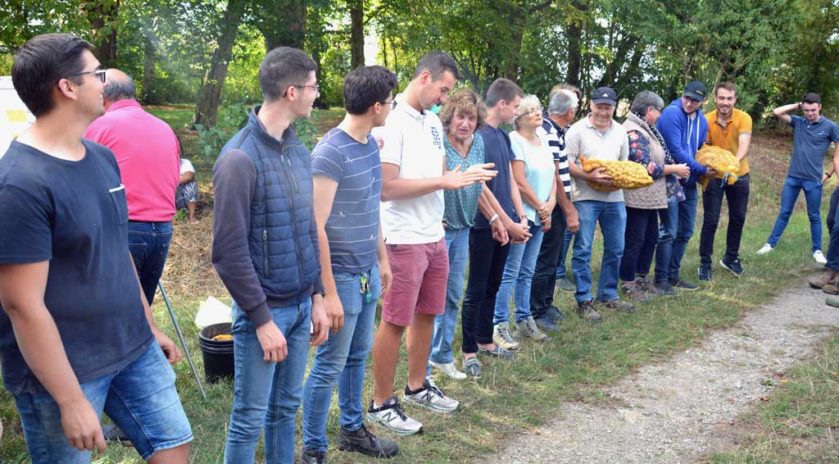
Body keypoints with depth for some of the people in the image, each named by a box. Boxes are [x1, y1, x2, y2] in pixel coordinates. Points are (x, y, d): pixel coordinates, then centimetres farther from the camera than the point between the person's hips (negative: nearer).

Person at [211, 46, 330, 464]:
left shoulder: (299, 151, 6)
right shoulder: (240, 158, -18)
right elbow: (229, 252, -18)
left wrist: (316, 296, 11)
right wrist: (261, 319, -16)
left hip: (300, 304, 7)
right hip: (264, 308, -7)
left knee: (286, 407, 17)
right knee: (250, 418, 6)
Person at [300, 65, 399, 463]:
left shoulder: (371, 145, 6)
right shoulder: (330, 153, -20)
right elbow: (316, 227, -21)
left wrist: (382, 259, 18)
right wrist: (329, 292, -20)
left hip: (368, 272, 8)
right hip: (343, 276, -8)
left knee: (358, 356, 20)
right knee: (329, 366, 3)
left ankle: (352, 429, 37)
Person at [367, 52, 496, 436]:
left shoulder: (433, 122, 11)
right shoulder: (392, 121, -16)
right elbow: (386, 187, -22)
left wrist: (465, 176, -2)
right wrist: (444, 181, -20)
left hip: (435, 236, 8)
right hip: (404, 240, -8)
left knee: (426, 315, 18)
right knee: (395, 322, 2)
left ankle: (417, 387, 35)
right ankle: (381, 404, 16)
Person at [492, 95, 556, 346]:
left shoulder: (543, 143, 14)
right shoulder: (514, 141, -12)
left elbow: (552, 176, 15)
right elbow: (519, 182, -16)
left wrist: (551, 203, -1)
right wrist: (540, 208, -8)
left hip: (540, 216, 8)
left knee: (526, 272, 14)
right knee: (510, 273, -5)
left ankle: (524, 319, 22)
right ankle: (499, 325, 1)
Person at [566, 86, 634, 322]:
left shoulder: (620, 131, 11)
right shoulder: (577, 130, -6)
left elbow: (625, 162, 19)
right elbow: (567, 164, -10)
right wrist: (589, 176, -22)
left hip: (615, 197, 6)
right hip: (586, 197, -5)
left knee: (615, 249, 12)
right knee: (583, 250, -3)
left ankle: (608, 295, 26)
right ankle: (584, 300, 5)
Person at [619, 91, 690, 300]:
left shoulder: (645, 130, 14)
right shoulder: (634, 132, -18)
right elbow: (648, 168, -21)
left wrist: (672, 168, 4)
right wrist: (675, 169, -10)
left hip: (650, 197, 10)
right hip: (637, 198, -10)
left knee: (650, 238, 17)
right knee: (634, 242, -1)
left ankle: (641, 279, 28)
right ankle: (628, 284, 10)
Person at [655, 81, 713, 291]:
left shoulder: (702, 121, 9)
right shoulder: (671, 114, -15)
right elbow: (675, 151, -19)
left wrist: (710, 168, 1)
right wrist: (702, 170, -13)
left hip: (689, 182, 8)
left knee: (685, 232, 12)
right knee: (669, 232, -6)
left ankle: (673, 275, 23)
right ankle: (661, 278, 4)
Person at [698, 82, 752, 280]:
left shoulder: (743, 118, -15)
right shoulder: (707, 120, -13)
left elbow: (744, 145, -28)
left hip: (738, 175, 2)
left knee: (738, 218, 13)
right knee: (710, 220, -2)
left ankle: (731, 258, 33)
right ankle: (705, 263, 10)